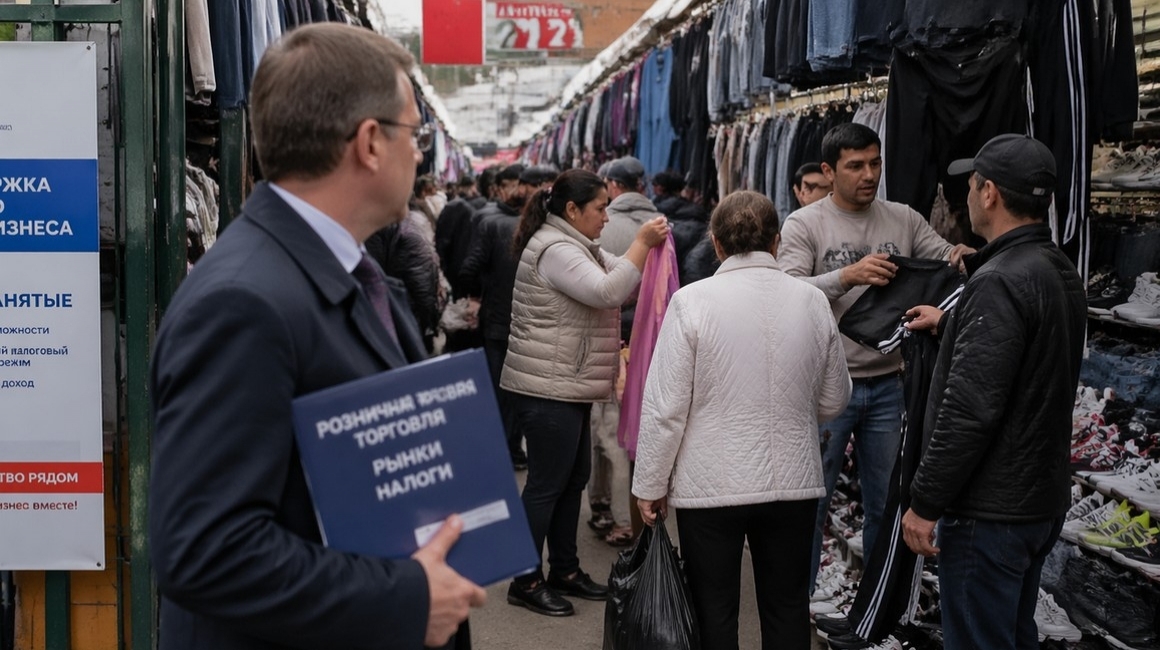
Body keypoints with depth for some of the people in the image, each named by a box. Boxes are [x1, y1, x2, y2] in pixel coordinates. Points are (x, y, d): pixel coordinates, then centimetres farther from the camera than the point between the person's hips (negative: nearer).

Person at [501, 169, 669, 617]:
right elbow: (608, 292, -26)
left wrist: (649, 246, 3)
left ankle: (565, 570, 25)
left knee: (574, 478, 15)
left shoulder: (576, 246, 17)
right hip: (549, 389, -11)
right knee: (547, 483, -4)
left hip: (568, 387, 11)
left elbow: (620, 278, 19)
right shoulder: (555, 250, -17)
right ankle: (525, 582, 6)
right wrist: (642, 243, -21)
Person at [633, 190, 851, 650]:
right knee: (787, 610, 15)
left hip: (711, 485, -3)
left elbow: (665, 406, -11)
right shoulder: (813, 301, -2)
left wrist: (650, 484, 0)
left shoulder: (693, 301, -12)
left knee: (714, 612, 10)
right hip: (794, 482, 3)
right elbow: (833, 401, 8)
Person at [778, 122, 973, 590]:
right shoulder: (804, 224, -4)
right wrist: (848, 276, -31)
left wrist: (962, 257, -20)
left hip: (887, 385, 4)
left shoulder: (903, 220, 7)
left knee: (886, 504, 14)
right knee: (811, 502, 5)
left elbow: (944, 260, 4)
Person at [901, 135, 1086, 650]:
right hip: (1043, 500, 10)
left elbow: (970, 408, -25)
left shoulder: (1000, 281, -21)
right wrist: (949, 326, 35)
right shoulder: (1061, 273, 9)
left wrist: (925, 502, -19)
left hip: (991, 510, -10)